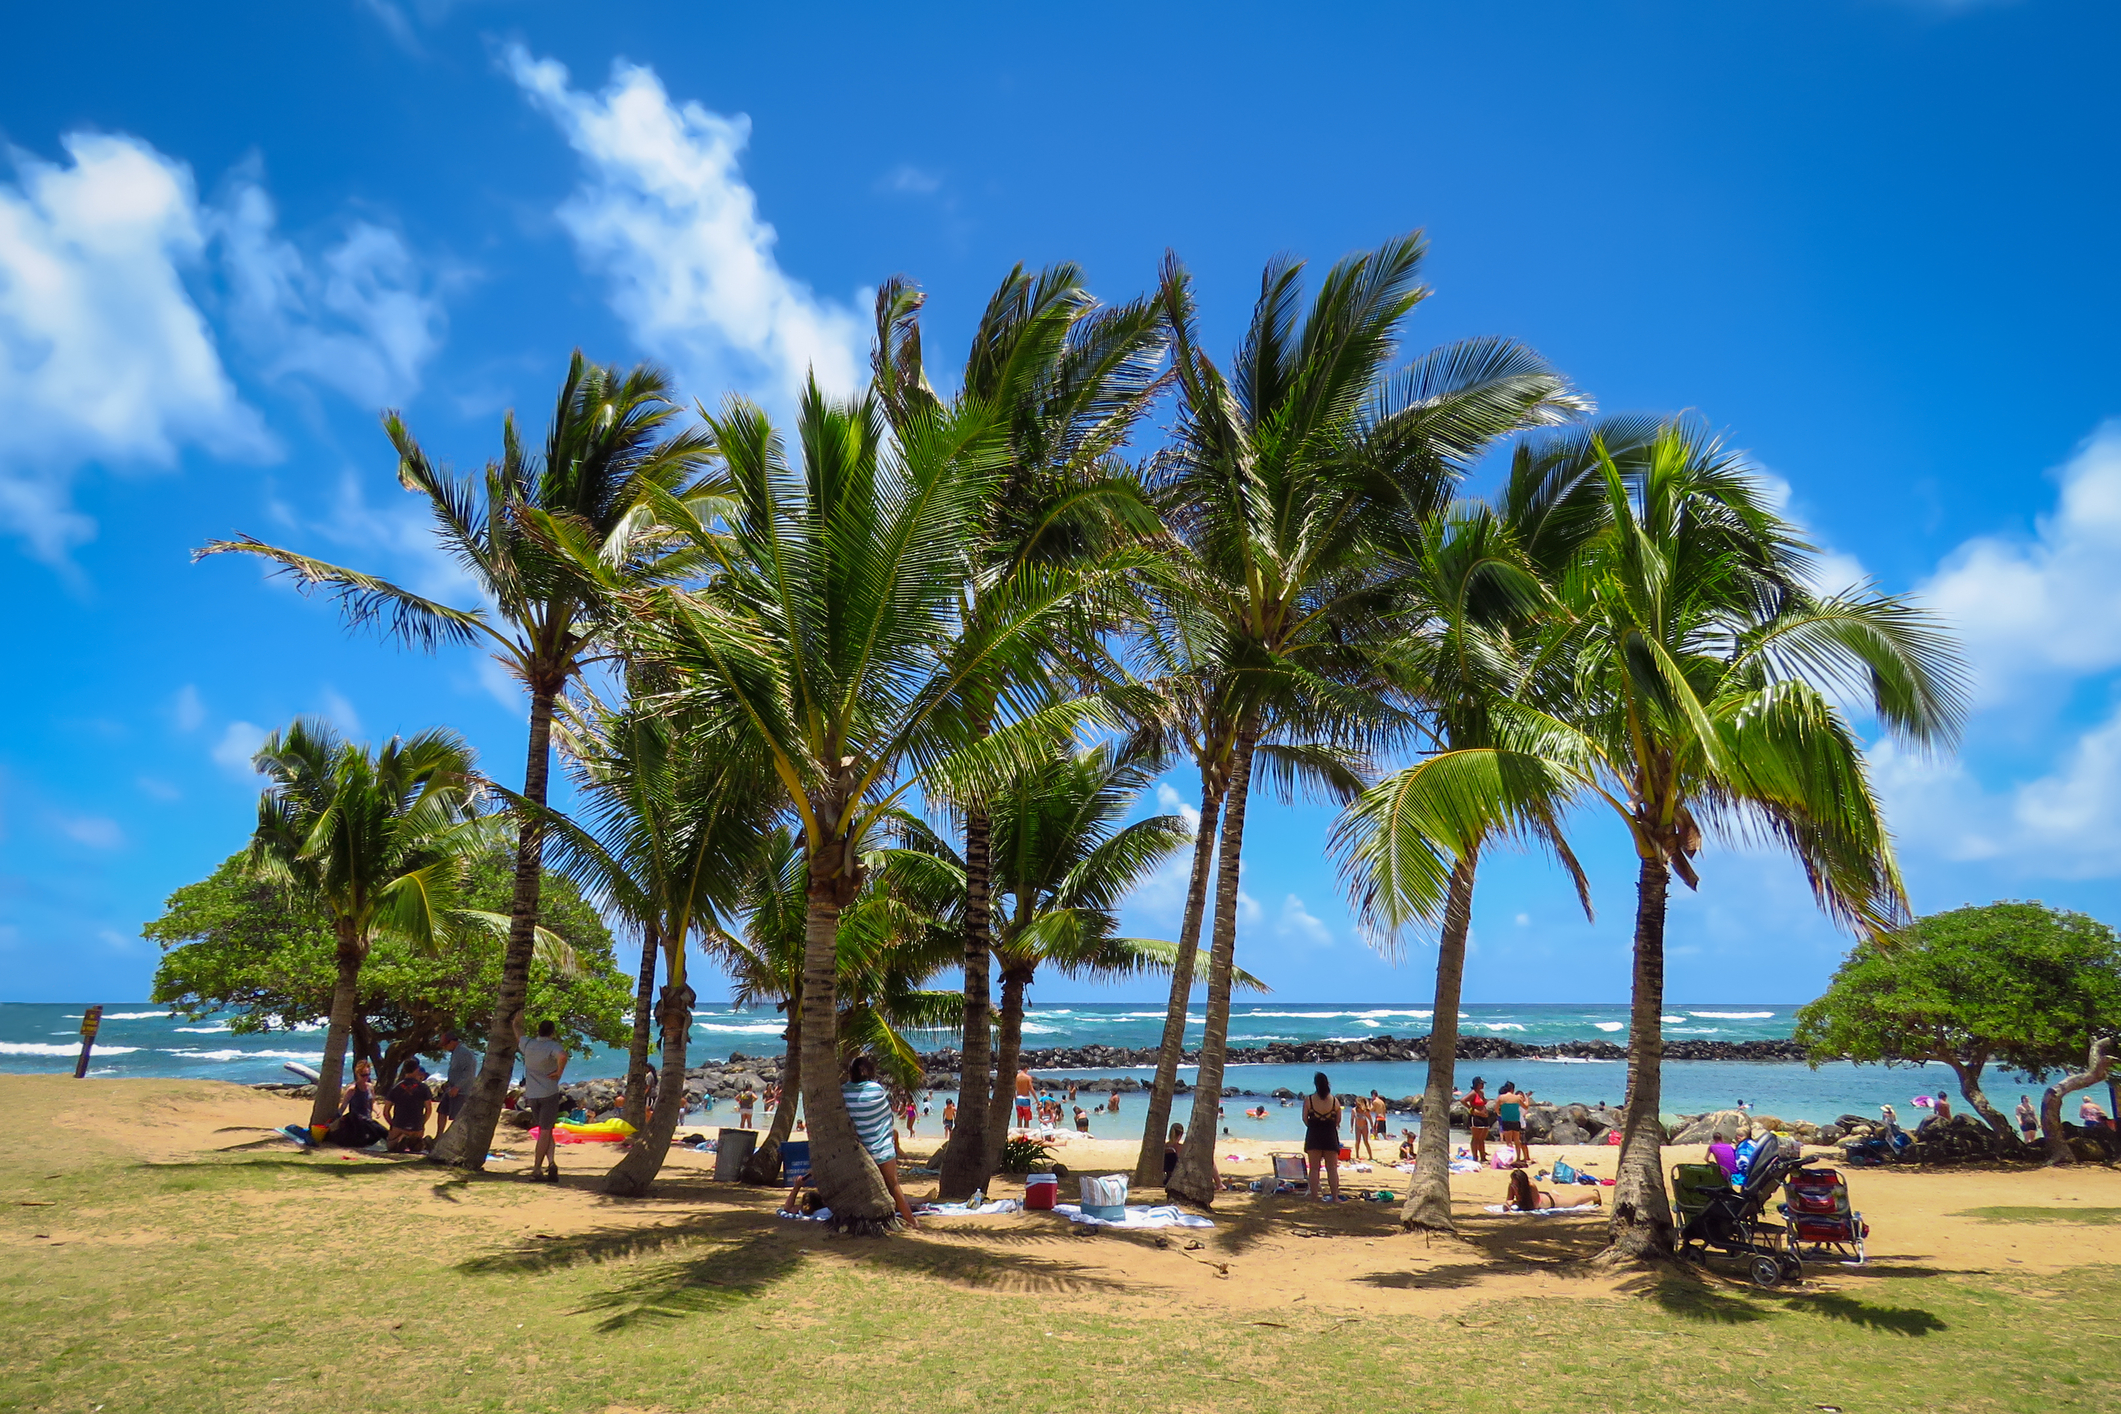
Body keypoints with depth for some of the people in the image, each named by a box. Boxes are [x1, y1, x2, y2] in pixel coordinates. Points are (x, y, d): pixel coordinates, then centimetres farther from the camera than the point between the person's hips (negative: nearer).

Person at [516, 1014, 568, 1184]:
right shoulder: (553, 1046, -11)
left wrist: (516, 1023, 48)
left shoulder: (527, 1044, 5)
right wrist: (559, 1072, -16)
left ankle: (551, 1162, -1)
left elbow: (518, 1034, 28)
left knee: (545, 1131, 14)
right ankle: (536, 1171, -5)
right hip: (548, 1093, -5)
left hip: (531, 1095, 5)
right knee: (544, 1132, -2)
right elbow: (562, 1057, -34)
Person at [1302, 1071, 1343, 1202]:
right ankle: (1335, 1197, 7)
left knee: (1314, 1168, 7)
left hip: (1313, 1135, -1)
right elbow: (1338, 1120, 2)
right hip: (1330, 1136, 1)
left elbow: (1305, 1119, -4)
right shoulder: (1335, 1100, -5)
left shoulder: (1308, 1100, -8)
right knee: (1332, 1168, 8)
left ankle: (1315, 1196, 5)